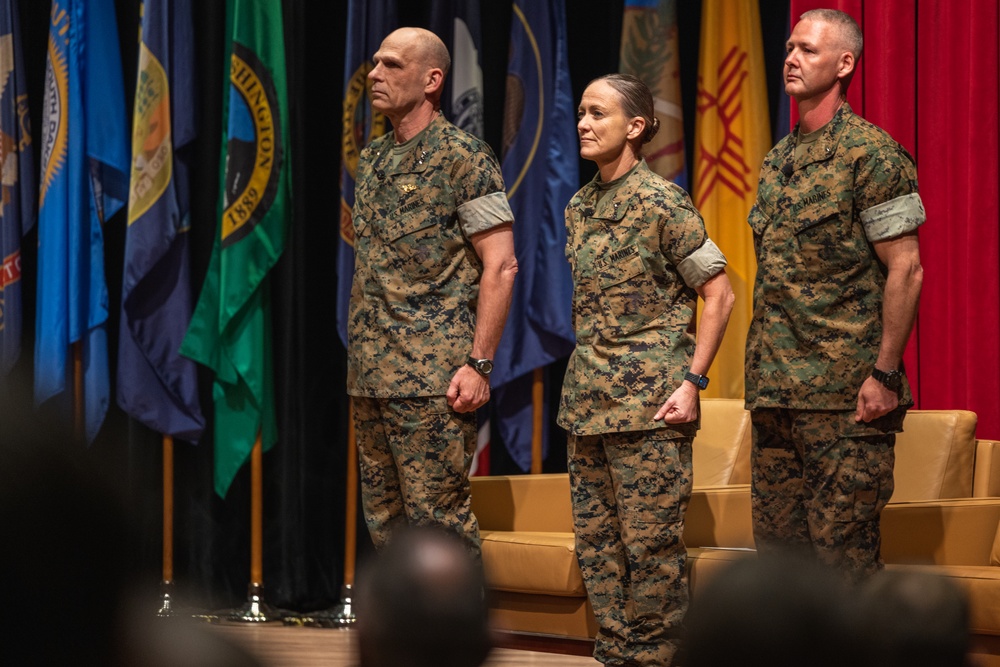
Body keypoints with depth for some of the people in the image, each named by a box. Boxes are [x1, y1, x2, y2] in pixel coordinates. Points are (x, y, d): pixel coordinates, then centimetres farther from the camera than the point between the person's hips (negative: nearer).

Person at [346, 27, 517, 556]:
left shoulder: (463, 158, -6)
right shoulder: (371, 161, 16)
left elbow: (500, 265, -10)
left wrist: (479, 363, -16)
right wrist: (359, 358, 15)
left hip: (432, 375, -8)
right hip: (371, 375, 8)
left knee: (437, 520, -8)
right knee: (384, 520, 9)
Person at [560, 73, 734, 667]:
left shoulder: (661, 202, -9)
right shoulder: (580, 207, 13)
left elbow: (719, 295, -8)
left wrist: (692, 382, -13)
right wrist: (586, 380, 16)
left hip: (649, 402, -7)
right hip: (588, 398, 7)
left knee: (650, 542, -4)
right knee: (596, 540, 9)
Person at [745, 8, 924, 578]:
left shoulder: (870, 153, -7)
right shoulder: (777, 161, 16)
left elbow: (905, 269, -11)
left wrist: (885, 374, -16)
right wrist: (762, 371, 14)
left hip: (845, 394, -8)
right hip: (775, 392, 8)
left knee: (842, 552, -7)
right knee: (778, 543, 8)